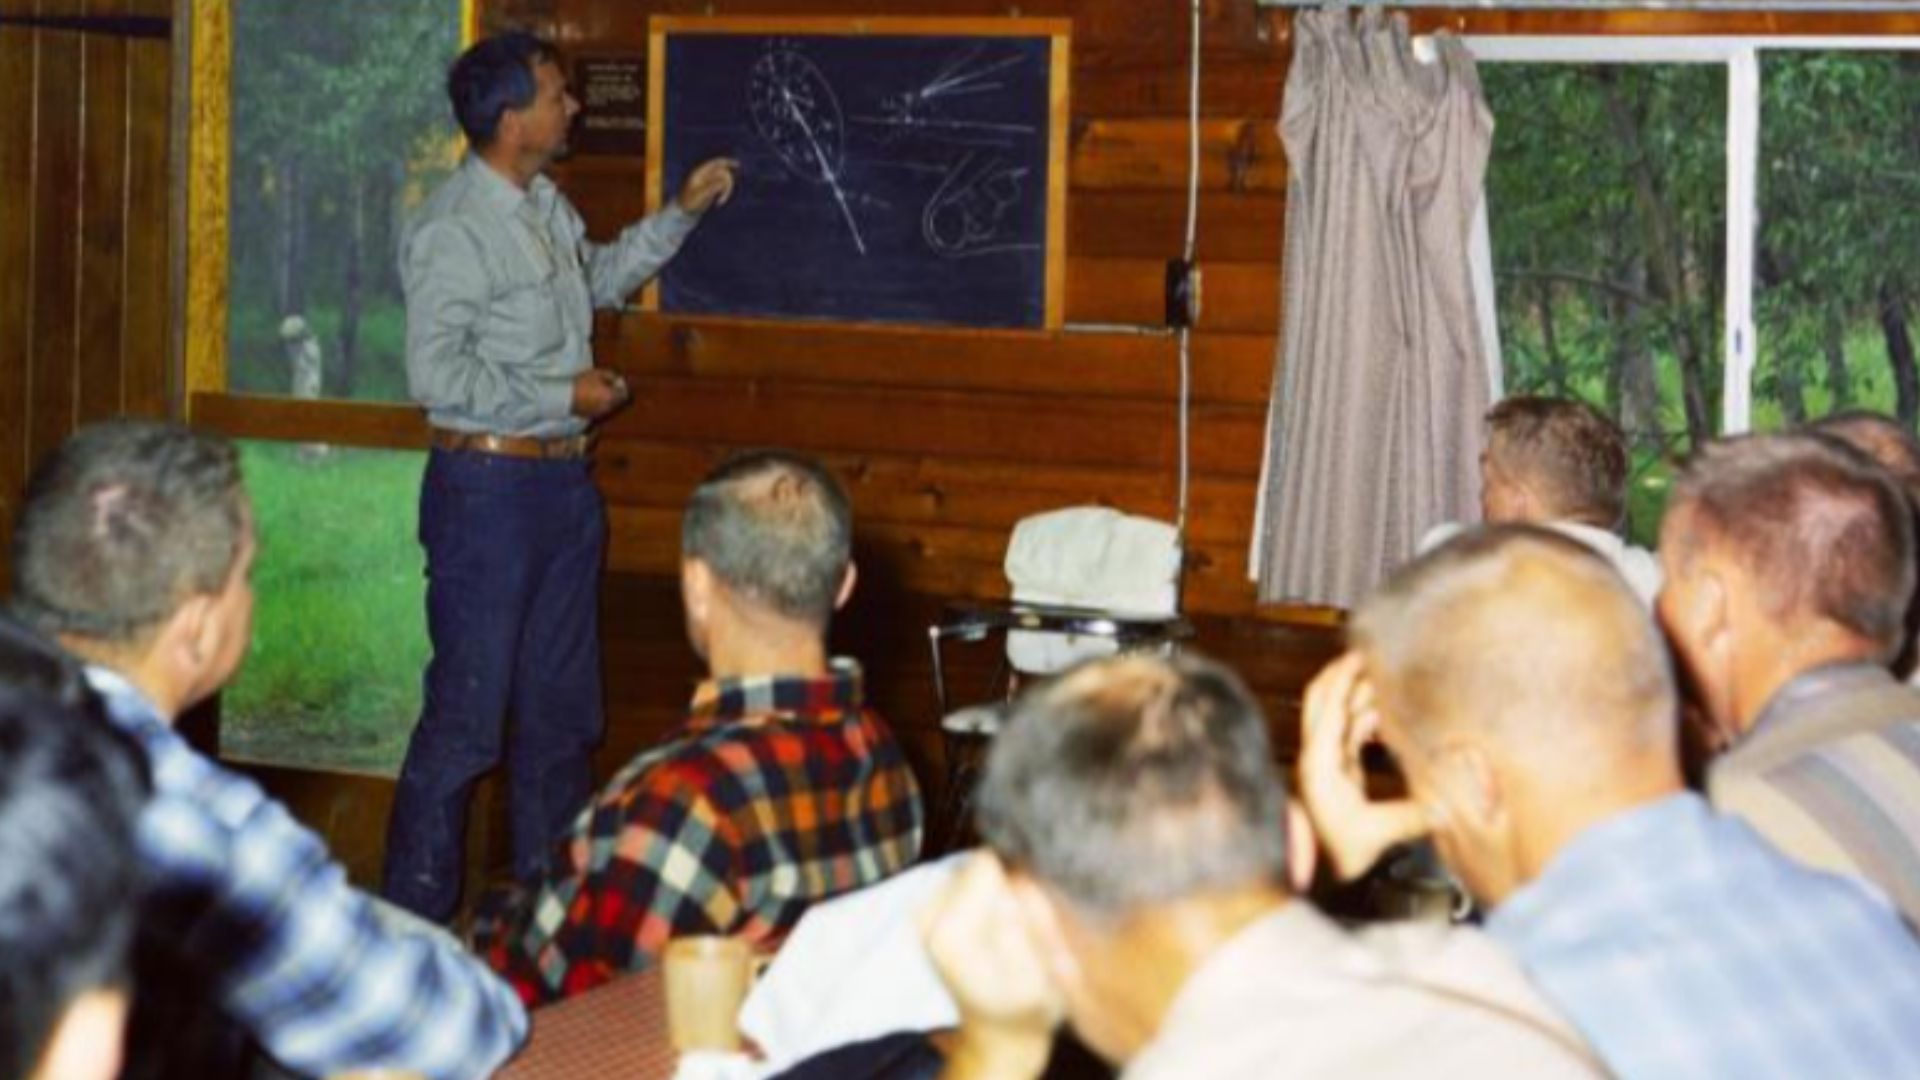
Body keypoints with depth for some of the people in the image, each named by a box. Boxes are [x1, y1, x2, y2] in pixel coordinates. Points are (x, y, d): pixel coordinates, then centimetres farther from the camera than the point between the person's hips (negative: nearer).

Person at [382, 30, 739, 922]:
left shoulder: (547, 207, 10)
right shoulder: (454, 230, -17)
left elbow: (599, 278, 31)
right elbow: (436, 374, -22)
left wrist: (681, 213, 24)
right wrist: (565, 396, -17)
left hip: (564, 482, 9)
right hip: (488, 487, -9)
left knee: (562, 711, 15)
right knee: (467, 715, -4)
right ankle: (416, 916, 5)